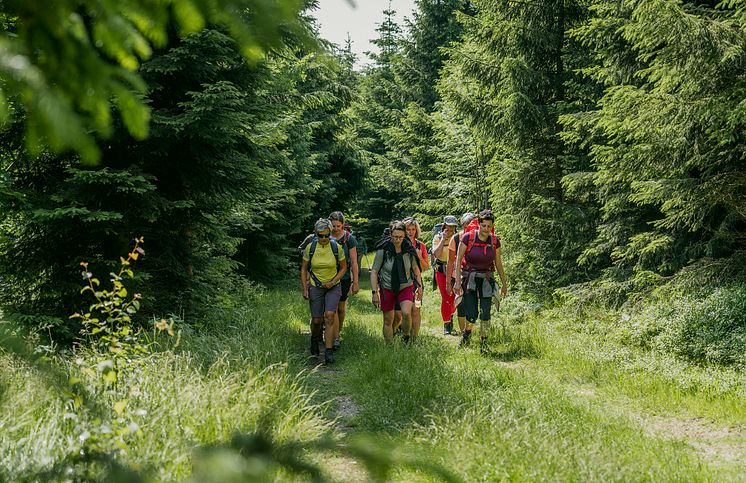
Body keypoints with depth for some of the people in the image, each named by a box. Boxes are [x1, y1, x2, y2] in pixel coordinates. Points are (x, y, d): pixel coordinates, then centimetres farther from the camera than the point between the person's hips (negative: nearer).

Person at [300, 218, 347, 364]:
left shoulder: (336, 247, -11)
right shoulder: (310, 248, -8)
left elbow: (343, 267, 2)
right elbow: (304, 269, 4)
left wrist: (333, 282, -10)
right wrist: (304, 289, -2)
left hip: (333, 287, -1)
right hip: (315, 287, 1)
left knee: (329, 316, -18)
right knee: (317, 320, 2)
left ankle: (329, 352, -16)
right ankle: (315, 338, 37)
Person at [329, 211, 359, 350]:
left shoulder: (349, 239, -5)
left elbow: (354, 262, -2)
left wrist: (355, 282, -3)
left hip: (344, 277, 0)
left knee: (341, 308, 11)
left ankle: (338, 332, 31)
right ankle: (336, 339, -8)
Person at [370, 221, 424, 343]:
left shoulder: (409, 249, -8)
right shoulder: (383, 250, -15)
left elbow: (415, 268, 8)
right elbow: (374, 271, -10)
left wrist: (419, 286, 9)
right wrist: (374, 292, -14)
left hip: (406, 287, 0)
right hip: (387, 288, 0)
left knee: (406, 313, -22)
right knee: (388, 320, 6)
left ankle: (407, 336, 5)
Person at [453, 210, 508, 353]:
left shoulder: (494, 241, -2)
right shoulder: (468, 237, -11)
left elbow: (498, 264, 9)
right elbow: (458, 260, -7)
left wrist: (504, 284, 12)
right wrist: (458, 281, -11)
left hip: (486, 279, 2)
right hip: (469, 278, -2)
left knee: (485, 313, -5)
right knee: (472, 315, -7)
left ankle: (483, 343, 9)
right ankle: (467, 333, 25)